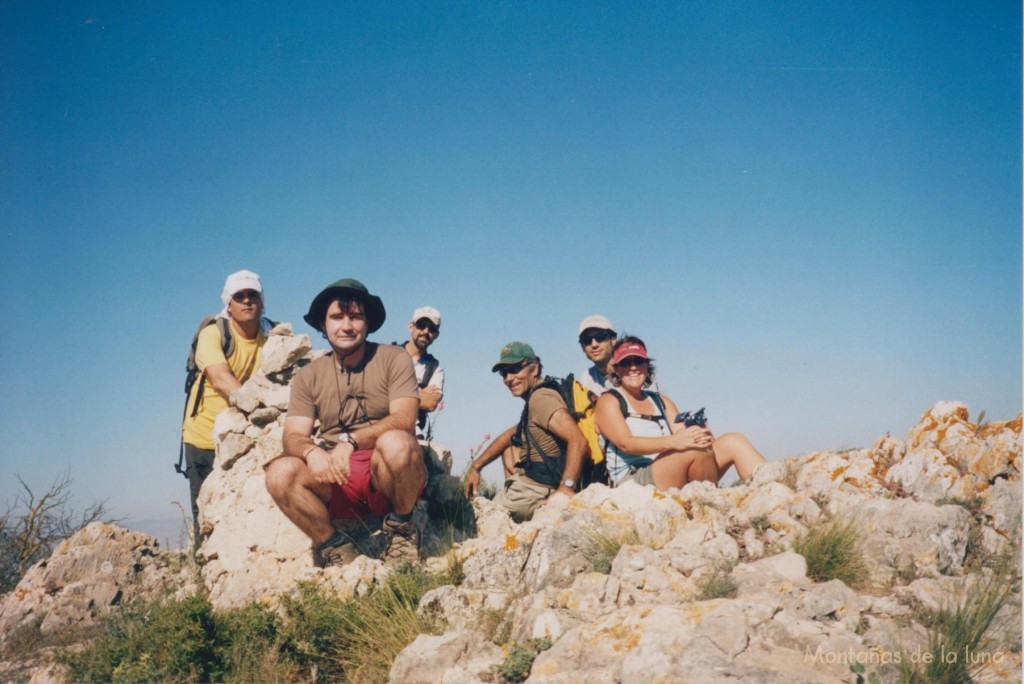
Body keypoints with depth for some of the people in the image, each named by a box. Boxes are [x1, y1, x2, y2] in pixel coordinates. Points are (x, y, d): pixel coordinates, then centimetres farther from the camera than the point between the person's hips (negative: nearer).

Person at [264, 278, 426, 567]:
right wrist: (312, 452, -25)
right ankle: (335, 546, -5)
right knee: (280, 473, -25)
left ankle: (401, 526, -8)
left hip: (388, 478, -2)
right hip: (337, 480, 3)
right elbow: (292, 436, 0)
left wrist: (350, 441, -29)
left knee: (395, 443, -35)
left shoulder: (393, 359, -1)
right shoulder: (308, 376, 9)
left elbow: (404, 420, -14)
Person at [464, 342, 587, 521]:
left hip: (539, 491, -10)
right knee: (509, 446, 28)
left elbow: (578, 440, -30)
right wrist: (476, 466, 20)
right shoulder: (534, 400, 13)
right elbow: (509, 435, 25)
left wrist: (567, 486, -37)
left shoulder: (541, 399, -18)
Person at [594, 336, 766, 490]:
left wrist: (699, 435, -19)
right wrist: (672, 441, -30)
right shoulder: (608, 401, 5)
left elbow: (683, 437, 7)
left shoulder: (662, 401, 23)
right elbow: (625, 443, -14)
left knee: (734, 442, -10)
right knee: (697, 449, -29)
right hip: (633, 482, -6)